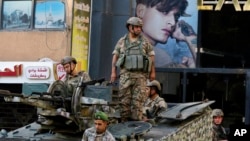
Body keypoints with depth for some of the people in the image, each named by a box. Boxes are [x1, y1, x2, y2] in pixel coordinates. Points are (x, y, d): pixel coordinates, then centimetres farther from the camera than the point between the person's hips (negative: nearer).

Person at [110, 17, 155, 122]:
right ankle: (124, 120, 3)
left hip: (140, 75, 0)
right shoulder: (122, 41, 8)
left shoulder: (145, 41, 7)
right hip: (125, 74, 1)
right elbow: (115, 56, 9)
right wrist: (113, 72, 2)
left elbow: (151, 56, 7)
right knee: (124, 99, -1)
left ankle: (136, 121, 0)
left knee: (138, 100, -3)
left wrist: (152, 72, 1)